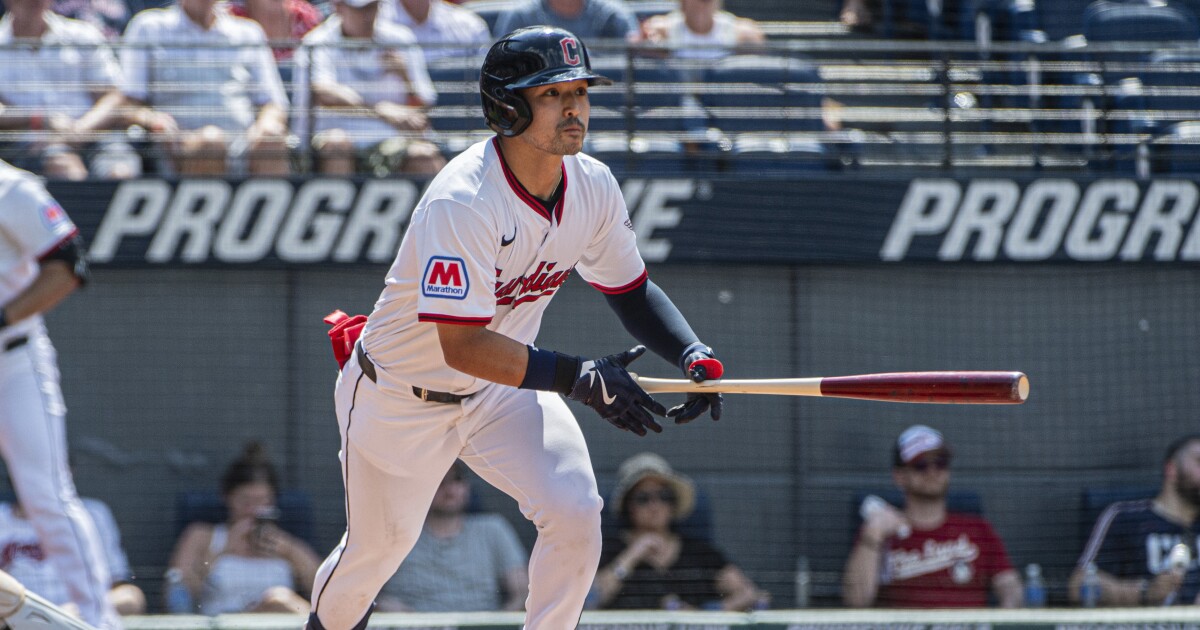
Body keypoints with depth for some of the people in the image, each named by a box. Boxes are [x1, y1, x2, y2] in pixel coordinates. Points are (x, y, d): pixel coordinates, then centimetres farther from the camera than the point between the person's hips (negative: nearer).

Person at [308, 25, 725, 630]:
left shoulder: (593, 187, -13)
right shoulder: (463, 203, -35)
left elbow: (633, 291, 3)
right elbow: (462, 347, -38)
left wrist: (694, 353, -16)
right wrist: (579, 378, -44)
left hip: (504, 386, 5)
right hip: (400, 395, -5)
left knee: (575, 512, -19)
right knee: (379, 544, 15)